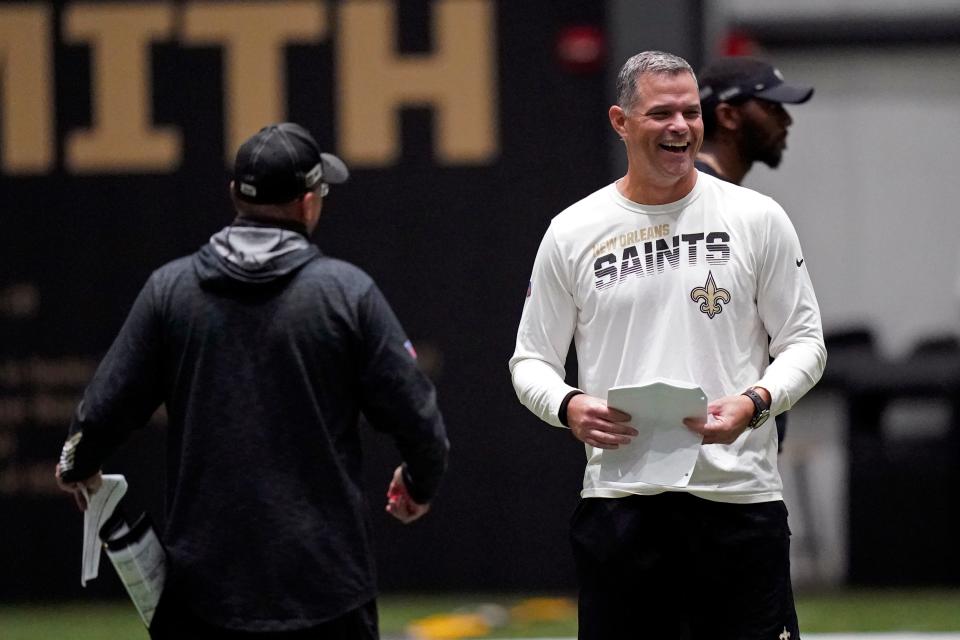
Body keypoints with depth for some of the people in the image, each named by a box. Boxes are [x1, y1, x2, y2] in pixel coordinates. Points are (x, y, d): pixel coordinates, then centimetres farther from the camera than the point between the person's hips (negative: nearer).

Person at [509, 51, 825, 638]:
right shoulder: (572, 233, 6)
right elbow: (531, 360, 11)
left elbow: (805, 341, 6)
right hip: (618, 497, 1)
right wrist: (568, 407, -11)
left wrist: (754, 402, -13)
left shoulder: (757, 219, 4)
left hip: (738, 495, -1)